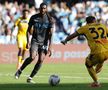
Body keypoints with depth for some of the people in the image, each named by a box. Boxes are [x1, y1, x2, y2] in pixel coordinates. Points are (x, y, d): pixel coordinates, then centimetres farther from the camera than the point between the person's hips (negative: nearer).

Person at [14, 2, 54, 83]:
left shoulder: (50, 19, -5)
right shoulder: (33, 18, -2)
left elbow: (50, 33, -8)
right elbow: (29, 30, 6)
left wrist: (49, 46, -15)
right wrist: (28, 42, -4)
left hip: (44, 42, 1)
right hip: (35, 41, -1)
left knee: (41, 60, -10)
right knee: (32, 57, -22)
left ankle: (30, 78, 3)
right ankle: (20, 71, -1)